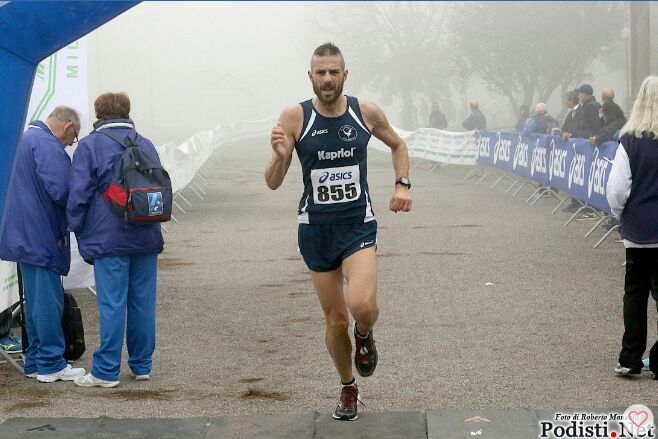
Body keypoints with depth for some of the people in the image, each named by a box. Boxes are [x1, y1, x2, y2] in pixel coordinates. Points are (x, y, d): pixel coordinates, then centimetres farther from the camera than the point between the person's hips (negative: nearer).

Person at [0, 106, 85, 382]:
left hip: (24, 234, 10)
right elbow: (61, 190, -25)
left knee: (36, 300, 15)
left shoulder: (25, 139, 18)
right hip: (41, 235, -10)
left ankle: (35, 361, 21)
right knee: (48, 300, -5)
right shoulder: (47, 145, -16)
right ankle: (51, 364, -1)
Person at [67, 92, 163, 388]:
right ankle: (142, 365, 17)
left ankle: (106, 371, -2)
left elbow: (78, 194, -6)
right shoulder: (146, 145, 11)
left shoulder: (89, 146, -3)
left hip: (108, 239, -4)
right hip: (146, 239, 4)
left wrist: (78, 231, 4)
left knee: (112, 304, -4)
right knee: (143, 302, 9)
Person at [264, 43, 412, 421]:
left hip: (358, 224, 0)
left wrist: (403, 184, 3)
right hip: (316, 229, 1)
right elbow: (273, 183, -6)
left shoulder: (367, 113, -3)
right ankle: (348, 389, 33)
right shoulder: (294, 117, -8)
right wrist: (281, 157, -27)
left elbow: (398, 145, 18)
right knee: (335, 319, 8)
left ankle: (364, 334, 13)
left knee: (362, 305, -24)